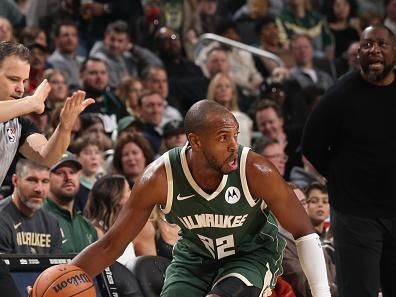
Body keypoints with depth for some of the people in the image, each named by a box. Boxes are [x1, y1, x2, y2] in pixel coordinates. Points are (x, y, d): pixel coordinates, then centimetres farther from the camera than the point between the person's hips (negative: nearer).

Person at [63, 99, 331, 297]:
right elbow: (112, 244, -18)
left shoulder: (256, 172, -30)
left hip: (253, 252, -2)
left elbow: (304, 232, -18)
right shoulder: (160, 177, -27)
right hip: (195, 255, 2)